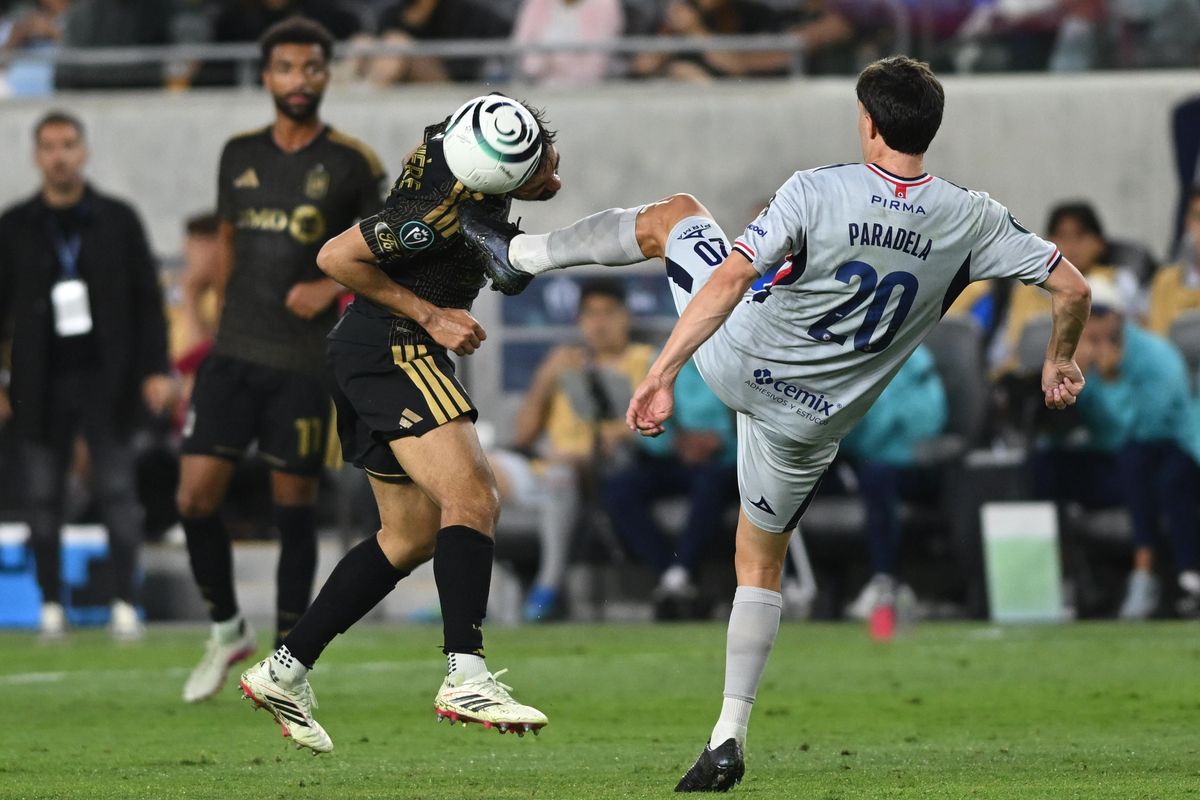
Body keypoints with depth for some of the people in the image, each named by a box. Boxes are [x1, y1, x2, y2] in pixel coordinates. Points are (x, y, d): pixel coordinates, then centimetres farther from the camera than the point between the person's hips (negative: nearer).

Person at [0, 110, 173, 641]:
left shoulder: (118, 220, 6)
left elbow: (148, 298, 6)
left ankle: (126, 604, -1)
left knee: (117, 491, -4)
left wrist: (155, 369, -2)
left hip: (106, 378, -1)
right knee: (43, 497, 0)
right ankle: (51, 605, 7)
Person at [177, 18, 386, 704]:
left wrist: (334, 287, -13)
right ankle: (228, 631, 18)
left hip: (305, 362, -4)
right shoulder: (240, 154, 9)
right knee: (196, 497, -3)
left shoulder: (353, 163, -3)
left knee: (295, 506, -1)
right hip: (233, 356, 4)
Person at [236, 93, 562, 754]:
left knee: (413, 534, 14)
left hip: (364, 353, 11)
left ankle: (284, 671, 18)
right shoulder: (450, 210, -25)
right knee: (472, 500, -23)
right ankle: (466, 679, -32)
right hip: (395, 350, -11)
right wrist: (430, 316, -14)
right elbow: (336, 257, -20)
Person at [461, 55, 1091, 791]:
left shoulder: (817, 192, -21)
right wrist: (1061, 362, 10)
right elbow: (1073, 287, -9)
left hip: (736, 362, -2)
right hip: (813, 423, 2)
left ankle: (520, 254, 35)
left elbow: (732, 276, -28)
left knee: (672, 215, 23)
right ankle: (729, 738, 13)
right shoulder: (972, 221, -14)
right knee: (761, 565, 22)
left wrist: (663, 373, -27)